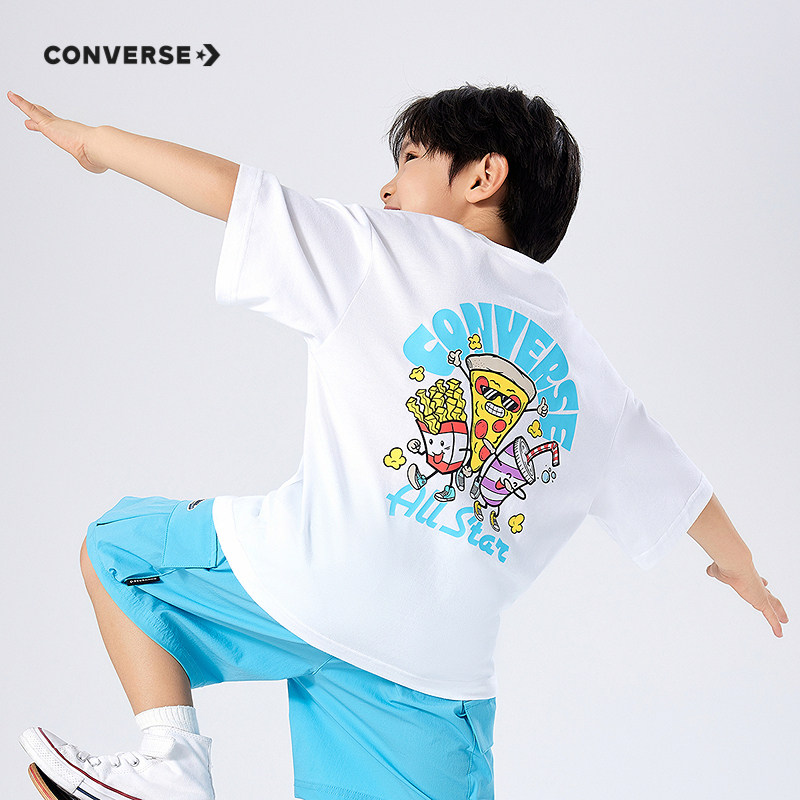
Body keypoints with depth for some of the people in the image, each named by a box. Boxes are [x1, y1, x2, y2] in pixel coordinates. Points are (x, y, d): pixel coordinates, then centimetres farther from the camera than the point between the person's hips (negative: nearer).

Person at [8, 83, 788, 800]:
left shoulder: (394, 248, 5)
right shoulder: (588, 368, 19)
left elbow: (226, 186, 3)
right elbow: (676, 486, 29)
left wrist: (92, 140, 18)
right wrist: (741, 566, 49)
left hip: (305, 580, -4)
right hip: (442, 664, 4)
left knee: (119, 542, 20)